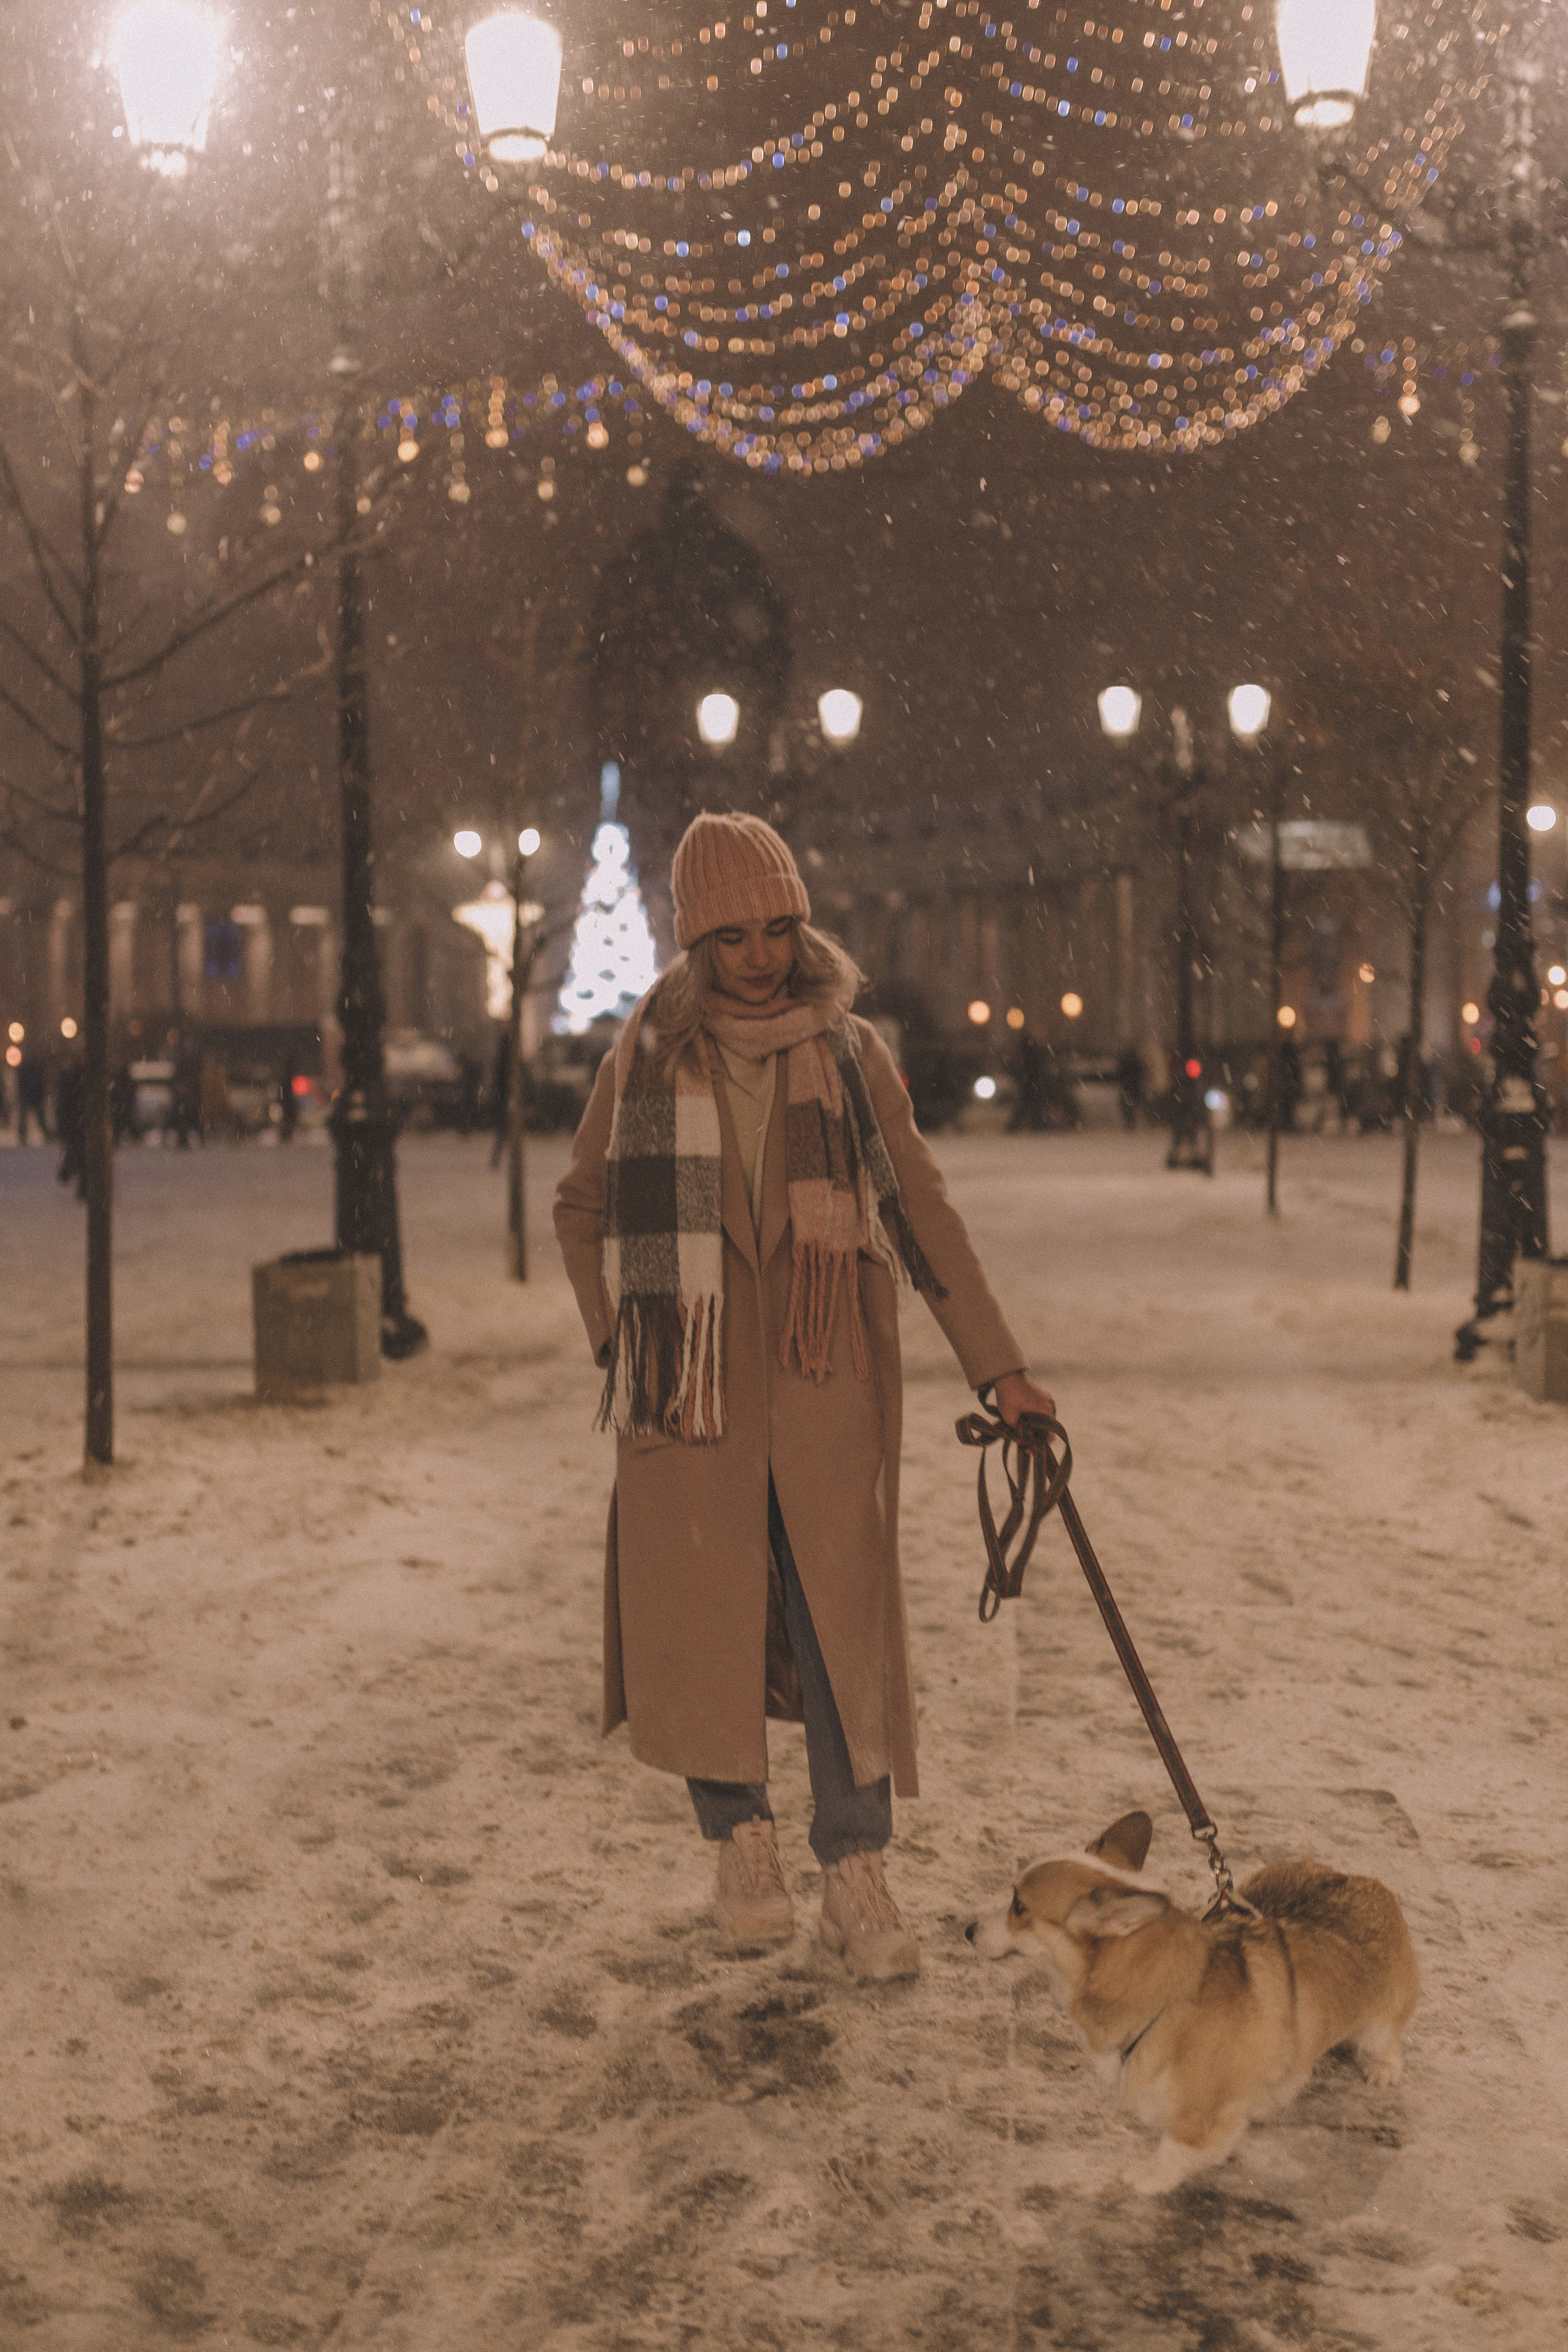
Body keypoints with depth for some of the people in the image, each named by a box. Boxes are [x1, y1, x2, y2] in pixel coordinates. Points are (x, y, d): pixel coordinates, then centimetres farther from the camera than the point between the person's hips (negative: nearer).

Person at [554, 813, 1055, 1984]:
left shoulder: (852, 1056, 7)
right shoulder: (647, 1056, 6)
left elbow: (923, 1214, 9)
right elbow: (582, 1208, 17)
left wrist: (999, 1365, 4)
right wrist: (622, 1342, 5)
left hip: (826, 1383, 0)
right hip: (689, 1388, 0)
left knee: (844, 1619, -1)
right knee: (699, 1612, -2)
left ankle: (858, 1873, 7)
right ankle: (741, 1830, 18)